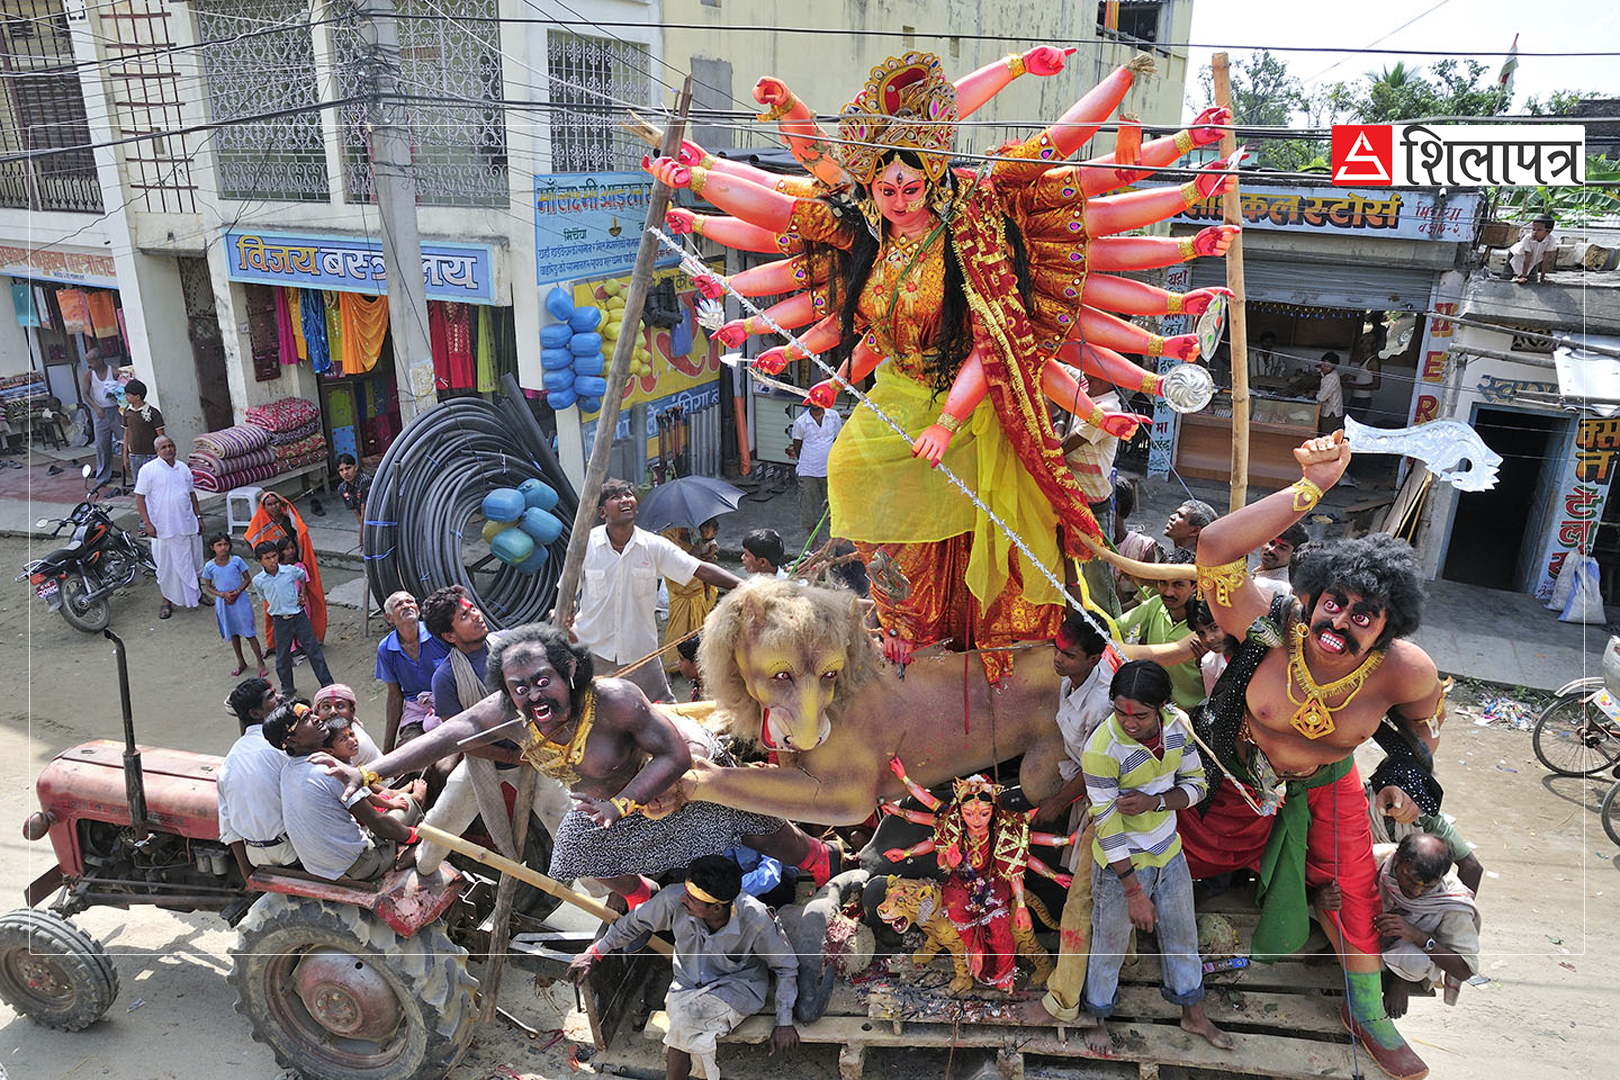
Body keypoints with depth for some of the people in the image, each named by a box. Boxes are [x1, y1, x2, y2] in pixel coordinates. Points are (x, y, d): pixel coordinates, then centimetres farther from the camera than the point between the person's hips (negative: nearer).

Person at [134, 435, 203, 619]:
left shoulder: (183, 468, 9)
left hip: (188, 525, 5)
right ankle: (167, 601, 17)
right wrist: (147, 523, -14)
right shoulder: (148, 469, -7)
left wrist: (198, 517, 16)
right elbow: (139, 497, -8)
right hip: (164, 528, -5)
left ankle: (197, 592, 33)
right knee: (166, 565, 4)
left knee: (193, 561, 15)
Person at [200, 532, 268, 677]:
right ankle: (241, 662, 32)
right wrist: (223, 594, -14)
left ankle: (261, 664, 8)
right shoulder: (209, 566, -6)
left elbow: (247, 579, -2)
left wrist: (236, 592, -17)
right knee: (233, 633, 16)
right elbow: (207, 587, 2)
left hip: (240, 600, -2)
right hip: (223, 604, 2)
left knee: (249, 633, 0)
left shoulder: (237, 560, -9)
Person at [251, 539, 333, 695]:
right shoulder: (258, 580, -8)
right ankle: (287, 689, 29)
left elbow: (303, 577, 15)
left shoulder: (291, 570, -8)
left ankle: (327, 683, 18)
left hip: (299, 616, 0)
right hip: (280, 622, 0)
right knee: (282, 657, 10)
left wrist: (302, 594, 4)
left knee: (314, 650, 7)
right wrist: (277, 608, 3)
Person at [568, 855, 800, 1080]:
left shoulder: (757, 921, -28)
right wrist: (595, 953, 6)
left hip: (738, 986, -3)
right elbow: (636, 923, 0)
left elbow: (786, 967, -9)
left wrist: (784, 1022, -11)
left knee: (686, 1017, -30)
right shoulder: (674, 899, -23)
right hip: (689, 984, 3)